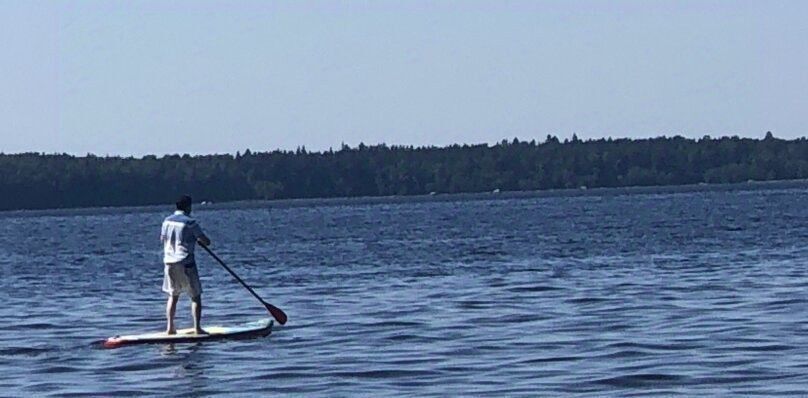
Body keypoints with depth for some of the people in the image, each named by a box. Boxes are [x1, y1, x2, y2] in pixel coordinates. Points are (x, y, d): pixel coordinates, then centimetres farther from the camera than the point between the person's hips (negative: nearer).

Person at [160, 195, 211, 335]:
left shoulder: (167, 221, 6)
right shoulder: (190, 222, -12)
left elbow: (162, 239, 20)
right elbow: (206, 242, -8)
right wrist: (198, 239, 13)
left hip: (169, 262, 6)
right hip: (185, 263, -6)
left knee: (173, 296, 16)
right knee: (196, 296, 3)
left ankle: (170, 327, 12)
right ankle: (197, 327, -3)